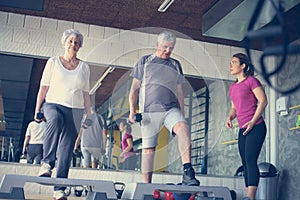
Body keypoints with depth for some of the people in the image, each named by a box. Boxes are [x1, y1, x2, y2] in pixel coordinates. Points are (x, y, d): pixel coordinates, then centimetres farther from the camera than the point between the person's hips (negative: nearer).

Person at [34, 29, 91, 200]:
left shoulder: (84, 68, 12)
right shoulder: (53, 62, 7)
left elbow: (85, 94, 13)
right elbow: (44, 87, 5)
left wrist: (89, 115, 7)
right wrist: (37, 109, -2)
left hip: (75, 110, 2)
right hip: (53, 104, -2)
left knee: (67, 150, -4)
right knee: (55, 119, -38)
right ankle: (47, 163, -29)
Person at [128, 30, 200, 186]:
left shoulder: (175, 65, 18)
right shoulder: (145, 62, 11)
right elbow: (135, 87, 10)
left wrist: (182, 114, 16)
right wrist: (132, 109, 1)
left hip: (171, 109, 1)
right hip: (149, 110, -1)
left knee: (183, 128, -28)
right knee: (148, 148, 0)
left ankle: (187, 173, -35)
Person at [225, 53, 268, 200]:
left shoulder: (251, 80, -4)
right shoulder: (233, 87, 17)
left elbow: (263, 101, -9)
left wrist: (252, 121, -16)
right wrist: (230, 117, 1)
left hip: (255, 127, -8)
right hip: (243, 130, 8)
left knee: (251, 160, -16)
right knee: (245, 163, 8)